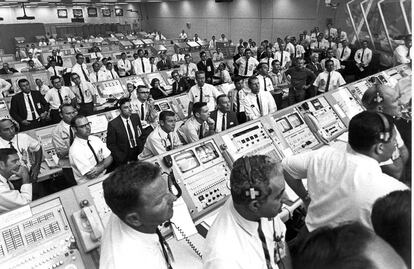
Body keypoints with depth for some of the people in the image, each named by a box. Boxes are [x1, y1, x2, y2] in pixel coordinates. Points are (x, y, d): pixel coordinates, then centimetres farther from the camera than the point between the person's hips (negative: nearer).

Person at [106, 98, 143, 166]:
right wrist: (124, 159, -13)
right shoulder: (112, 124, -12)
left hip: (138, 153, 4)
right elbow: (111, 145, -8)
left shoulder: (136, 117, 2)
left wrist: (142, 149, 1)